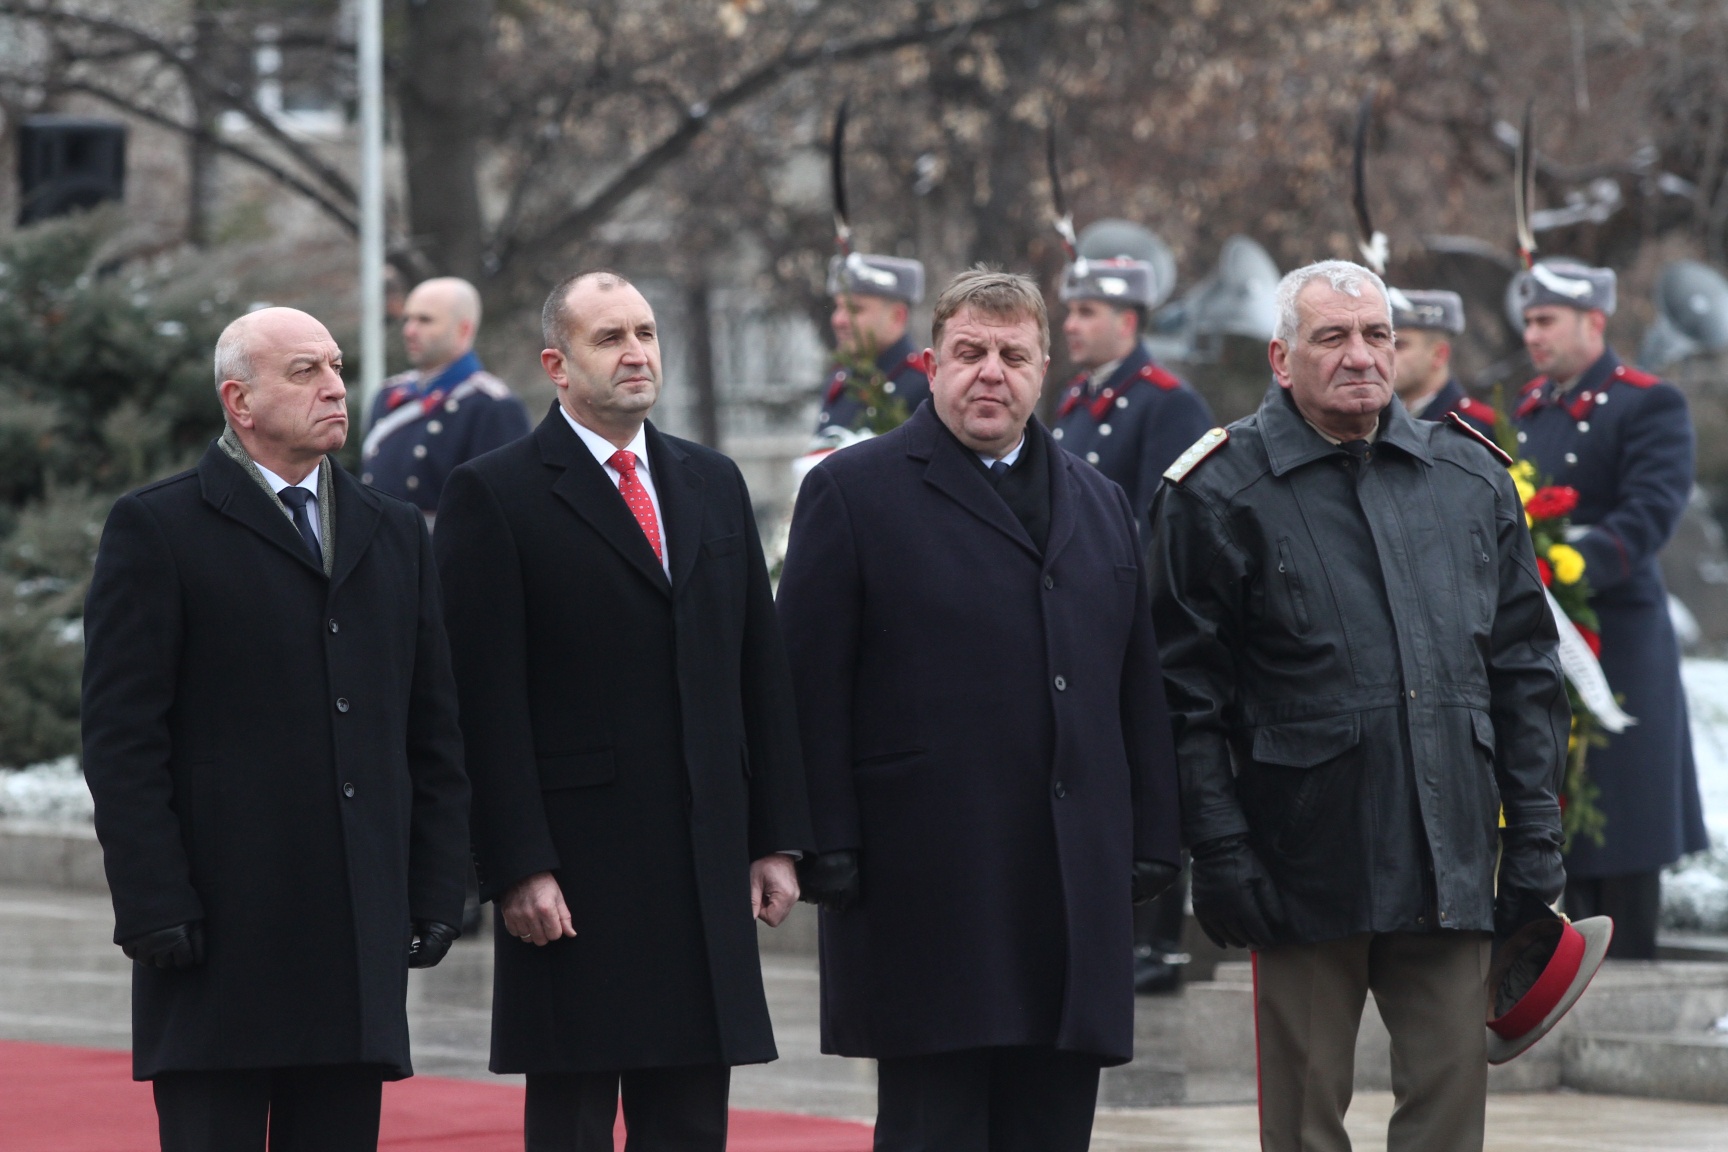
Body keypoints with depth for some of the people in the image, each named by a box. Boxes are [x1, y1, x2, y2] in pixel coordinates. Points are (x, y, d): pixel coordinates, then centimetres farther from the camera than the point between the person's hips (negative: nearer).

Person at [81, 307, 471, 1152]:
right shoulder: (156, 529, 0)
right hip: (219, 935, -5)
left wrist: (436, 892, 8)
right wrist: (154, 908, -12)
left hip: (362, 940, 5)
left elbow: (436, 730, 17)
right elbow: (121, 740, -5)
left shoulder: (396, 534, 16)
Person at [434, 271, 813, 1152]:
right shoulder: (494, 494, -3)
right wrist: (517, 869, -15)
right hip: (574, 872, -5)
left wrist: (775, 838, 9)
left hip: (707, 869, 5)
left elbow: (760, 671, 15)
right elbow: (488, 701, -8)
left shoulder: (714, 483, 15)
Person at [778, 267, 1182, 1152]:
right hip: (926, 894, -5)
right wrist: (827, 849, -11)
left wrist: (1151, 841, 10)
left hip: (1076, 887, 5)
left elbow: (1140, 689, 18)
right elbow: (812, 693, -5)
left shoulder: (1100, 505, 18)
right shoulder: (853, 492, 1)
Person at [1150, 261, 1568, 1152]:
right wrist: (1220, 857, -10)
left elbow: (1523, 669, 14)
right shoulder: (1220, 495, -2)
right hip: (1306, 870, -3)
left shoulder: (1471, 477, 11)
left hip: (1450, 868, 3)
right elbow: (1189, 700, -4)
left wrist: (1535, 839, 8)